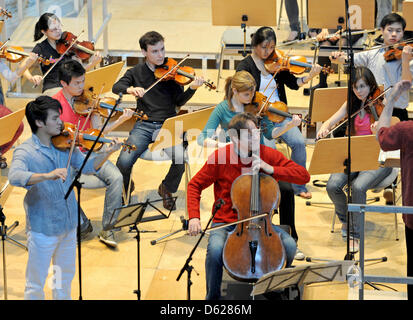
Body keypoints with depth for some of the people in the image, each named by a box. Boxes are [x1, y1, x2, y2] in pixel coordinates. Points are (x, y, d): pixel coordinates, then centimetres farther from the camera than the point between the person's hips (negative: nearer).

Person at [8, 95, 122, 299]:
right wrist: (48, 175, -49)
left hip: (69, 224, 6)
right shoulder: (25, 152, -17)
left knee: (66, 275, 23)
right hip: (42, 228, -6)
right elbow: (15, 176, -35)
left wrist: (106, 154, -10)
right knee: (35, 284, 6)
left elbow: (86, 166, 10)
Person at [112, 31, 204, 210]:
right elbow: (116, 87, -2)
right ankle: (125, 189, 13)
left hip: (167, 125, -1)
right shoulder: (137, 72, 10)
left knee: (180, 158, -28)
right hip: (143, 125, 1)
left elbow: (179, 101, -2)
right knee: (124, 161, -22)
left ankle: (167, 189, 3)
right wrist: (131, 89, -23)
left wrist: (192, 88, -21)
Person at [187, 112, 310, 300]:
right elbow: (195, 186, 1)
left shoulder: (268, 155, -3)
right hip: (226, 223, -2)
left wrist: (271, 169, -20)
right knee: (215, 249, -34)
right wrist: (194, 217, -14)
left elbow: (304, 176, -7)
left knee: (289, 245, -25)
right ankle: (213, 296, -7)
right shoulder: (220, 157, -7)